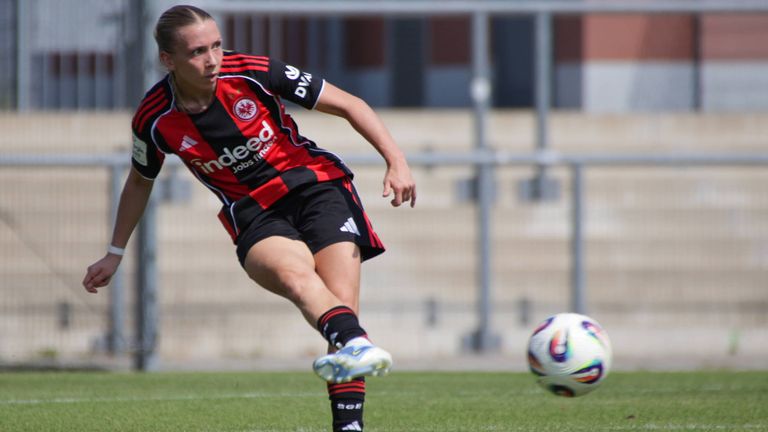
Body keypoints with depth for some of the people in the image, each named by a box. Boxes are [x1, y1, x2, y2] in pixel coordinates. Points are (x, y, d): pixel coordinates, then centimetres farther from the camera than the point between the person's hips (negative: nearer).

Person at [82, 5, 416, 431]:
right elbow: (140, 183, 18)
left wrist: (396, 161, -11)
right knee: (294, 272, -34)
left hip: (316, 185, 1)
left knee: (343, 304, -18)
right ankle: (356, 346, -63)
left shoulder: (253, 74, -10)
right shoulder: (155, 121, -6)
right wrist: (115, 253, 24)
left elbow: (349, 105, -2)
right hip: (255, 216, -1)